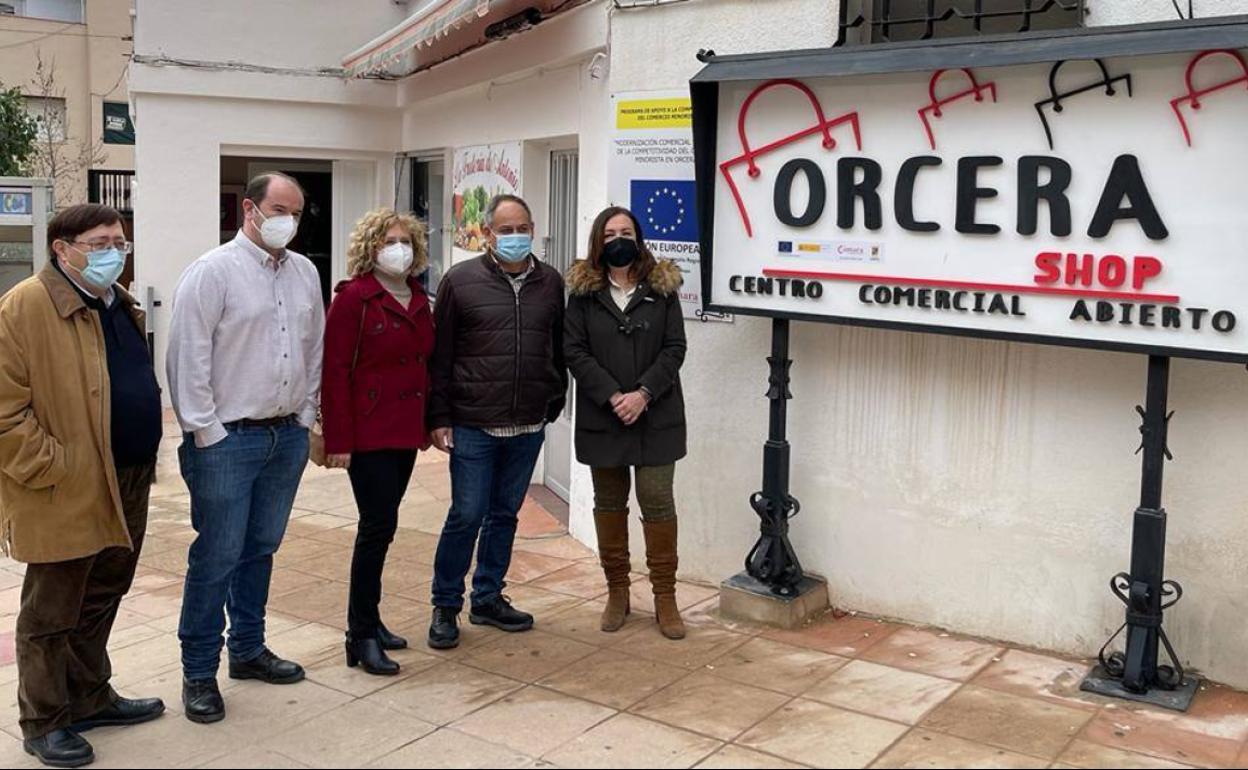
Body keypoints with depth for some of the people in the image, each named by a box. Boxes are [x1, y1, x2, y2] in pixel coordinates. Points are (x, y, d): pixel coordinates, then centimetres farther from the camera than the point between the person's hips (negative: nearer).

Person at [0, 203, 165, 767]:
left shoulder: (120, 304, 12)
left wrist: (144, 459, 16)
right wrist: (51, 468, -18)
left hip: (126, 487, 8)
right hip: (66, 496, -8)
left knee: (100, 601, 20)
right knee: (51, 613, 7)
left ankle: (90, 699, 36)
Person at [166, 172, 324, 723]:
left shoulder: (305, 273, 10)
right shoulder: (213, 271, -10)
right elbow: (188, 357, -12)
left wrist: (305, 416, 12)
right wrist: (205, 430, -13)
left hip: (288, 436, 6)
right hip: (227, 440, -6)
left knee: (261, 548, 17)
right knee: (217, 556, -1)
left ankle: (248, 650, 31)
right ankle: (199, 672, 12)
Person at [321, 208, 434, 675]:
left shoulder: (418, 300, 11)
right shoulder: (354, 298, -11)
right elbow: (335, 371, -14)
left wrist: (429, 422, 11)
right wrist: (339, 439, -17)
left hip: (405, 432, 7)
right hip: (368, 434, -7)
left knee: (380, 525, 13)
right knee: (379, 526, -6)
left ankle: (366, 619, 25)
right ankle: (362, 636, 4)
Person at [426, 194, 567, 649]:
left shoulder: (551, 283, 7)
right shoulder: (461, 280, -3)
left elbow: (559, 350, 14)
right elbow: (439, 356, -3)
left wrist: (554, 403, 11)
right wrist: (439, 418, -6)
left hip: (528, 428, 4)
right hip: (473, 425, -4)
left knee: (504, 514, 13)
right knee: (467, 514, -1)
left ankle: (488, 599, 27)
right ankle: (446, 606, 15)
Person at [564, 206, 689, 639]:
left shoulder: (662, 287, 2)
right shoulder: (583, 291, 2)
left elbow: (675, 348, -2)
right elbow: (574, 351, -4)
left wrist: (643, 394, -14)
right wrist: (612, 396, -14)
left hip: (656, 418, -1)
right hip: (602, 419, 1)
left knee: (657, 503, 0)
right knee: (609, 503, 11)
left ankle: (665, 596, 10)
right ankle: (617, 591, 24)